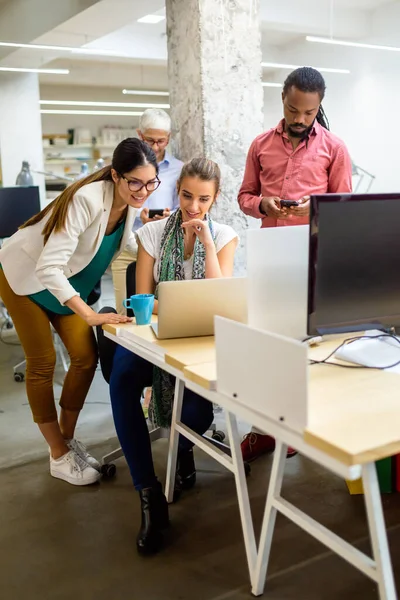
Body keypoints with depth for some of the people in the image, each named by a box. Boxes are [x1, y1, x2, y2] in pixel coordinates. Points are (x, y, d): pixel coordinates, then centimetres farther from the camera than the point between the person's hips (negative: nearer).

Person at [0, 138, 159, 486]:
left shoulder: (132, 202, -13)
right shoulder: (87, 199, -36)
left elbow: (122, 243, 8)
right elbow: (48, 267, -40)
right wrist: (90, 315, -46)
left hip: (68, 281, 7)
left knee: (86, 357, 0)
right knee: (43, 362, -3)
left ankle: (67, 439, 19)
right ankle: (60, 456, 10)